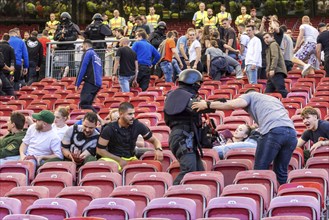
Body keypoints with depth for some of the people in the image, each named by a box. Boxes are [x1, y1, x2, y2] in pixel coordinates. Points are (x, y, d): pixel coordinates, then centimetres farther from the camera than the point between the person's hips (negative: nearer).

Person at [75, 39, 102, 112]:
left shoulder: (88, 53, 0)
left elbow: (82, 69, -7)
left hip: (90, 82, -9)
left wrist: (77, 84, -7)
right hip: (98, 84, 9)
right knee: (88, 104, 12)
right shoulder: (96, 56, 25)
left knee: (84, 104, -18)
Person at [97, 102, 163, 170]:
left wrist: (158, 149, -16)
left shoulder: (138, 126, -3)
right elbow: (99, 150, -5)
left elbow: (154, 140, 8)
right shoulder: (110, 128, -10)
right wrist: (119, 160, -12)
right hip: (113, 159, -3)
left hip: (131, 159, 3)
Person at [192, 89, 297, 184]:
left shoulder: (249, 95, 20)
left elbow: (233, 104, 2)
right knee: (281, 172, 16)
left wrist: (208, 104, 9)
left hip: (273, 131, -6)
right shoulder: (275, 99, 39)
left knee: (260, 170, 4)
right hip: (292, 133, 6)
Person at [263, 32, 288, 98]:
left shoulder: (273, 44, 0)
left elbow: (275, 57, -14)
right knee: (267, 92, 7)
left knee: (281, 90, -18)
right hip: (273, 73, 10)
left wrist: (272, 69, -23)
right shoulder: (270, 46, 30)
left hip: (277, 72, -10)